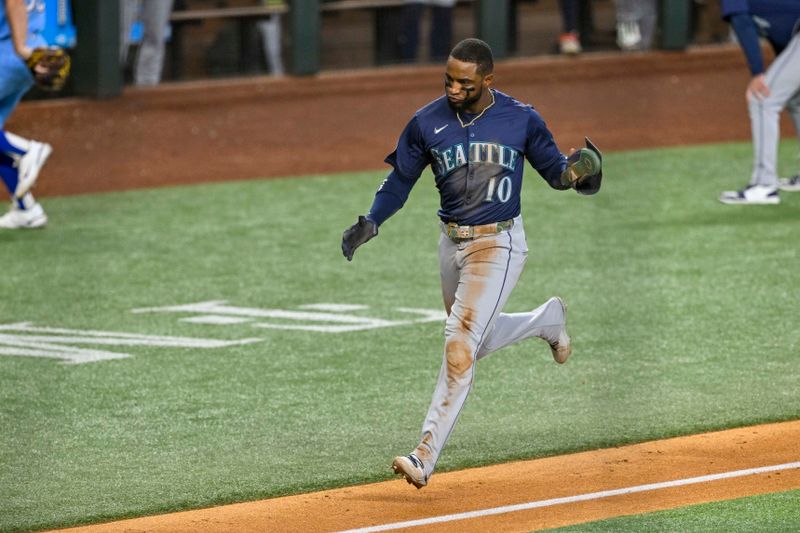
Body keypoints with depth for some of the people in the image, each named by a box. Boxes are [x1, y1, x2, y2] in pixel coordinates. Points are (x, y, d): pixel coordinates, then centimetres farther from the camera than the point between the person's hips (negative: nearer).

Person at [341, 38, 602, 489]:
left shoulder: (521, 120, -9)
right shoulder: (428, 123, -3)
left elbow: (554, 168, 2)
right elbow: (401, 179, 7)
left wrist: (577, 172, -21)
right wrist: (370, 223, -6)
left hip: (499, 244, -5)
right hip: (452, 244, 5)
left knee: (460, 345, -16)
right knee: (475, 341, 21)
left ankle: (427, 455, -17)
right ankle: (547, 319, 50)